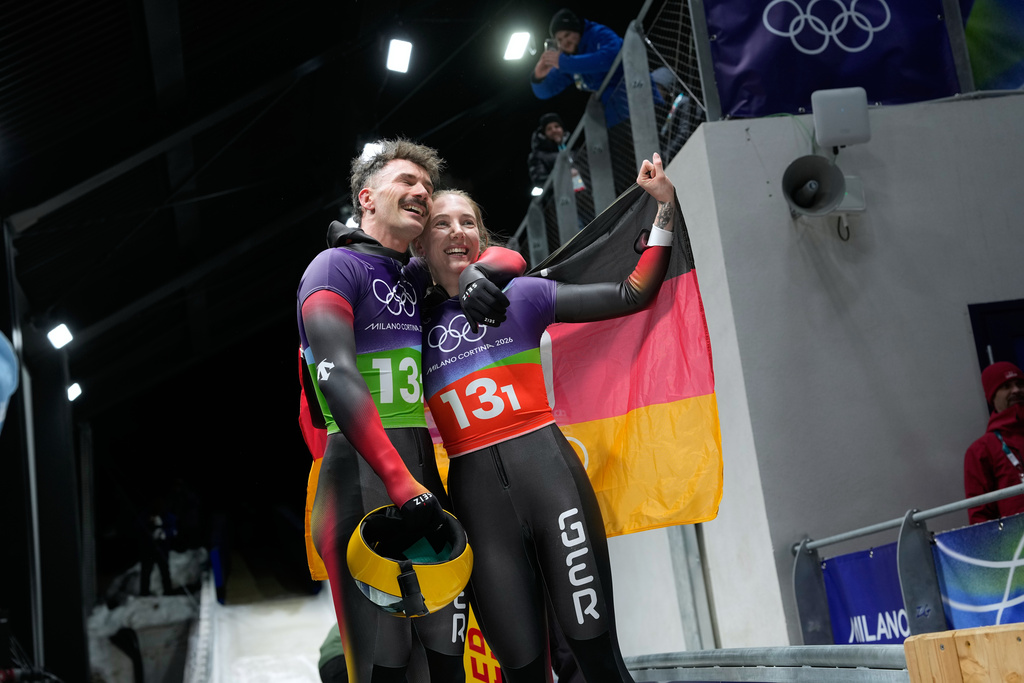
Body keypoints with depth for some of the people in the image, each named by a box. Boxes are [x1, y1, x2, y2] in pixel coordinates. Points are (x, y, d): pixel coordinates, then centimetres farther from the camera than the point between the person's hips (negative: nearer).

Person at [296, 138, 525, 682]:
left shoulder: (417, 279, 21)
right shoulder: (336, 267, -1)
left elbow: (509, 257, 29)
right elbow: (337, 376, -15)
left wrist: (477, 273, 2)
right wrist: (401, 483, -24)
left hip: (422, 467, 8)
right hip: (361, 469, -7)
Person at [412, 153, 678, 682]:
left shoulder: (519, 295, 10)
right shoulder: (413, 321, 13)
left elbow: (632, 294, 8)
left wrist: (664, 207, 3)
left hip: (547, 467, -1)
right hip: (475, 488, 1)